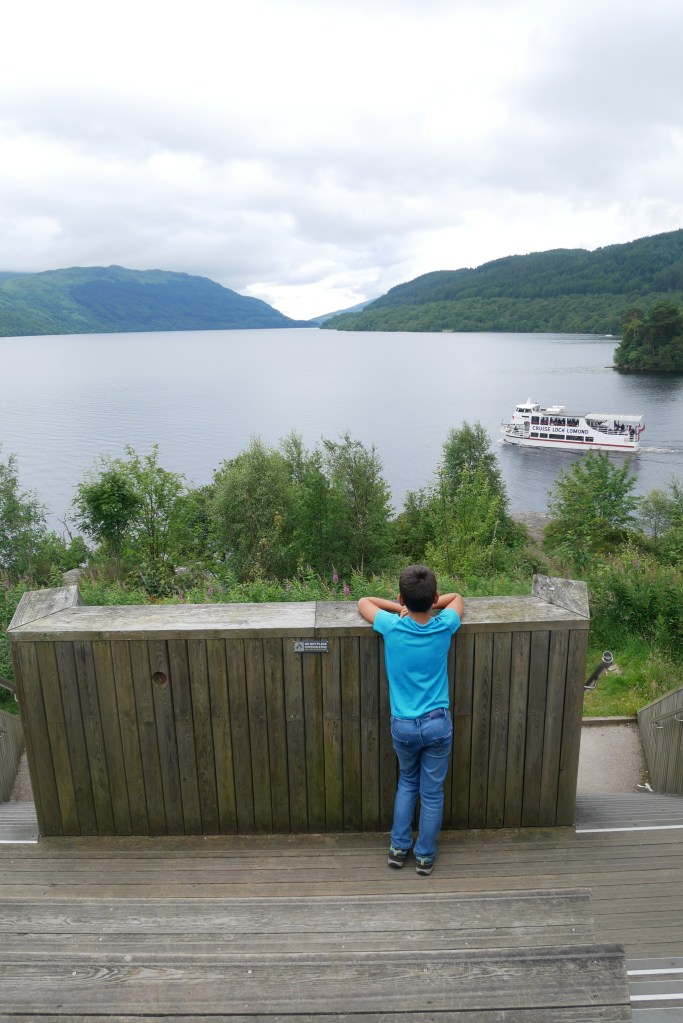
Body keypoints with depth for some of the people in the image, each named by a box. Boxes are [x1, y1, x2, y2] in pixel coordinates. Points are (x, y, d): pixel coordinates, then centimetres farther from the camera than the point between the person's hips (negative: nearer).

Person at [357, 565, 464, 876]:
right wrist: (427, 605, 4)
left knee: (407, 783, 25)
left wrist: (402, 608, 3)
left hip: (402, 725, 0)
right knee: (432, 792, 16)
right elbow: (457, 598, 11)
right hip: (438, 724, 0)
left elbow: (364, 602, 4)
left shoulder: (391, 627, -16)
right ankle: (425, 856, 30)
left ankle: (398, 848, 32)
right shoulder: (444, 627, -12)